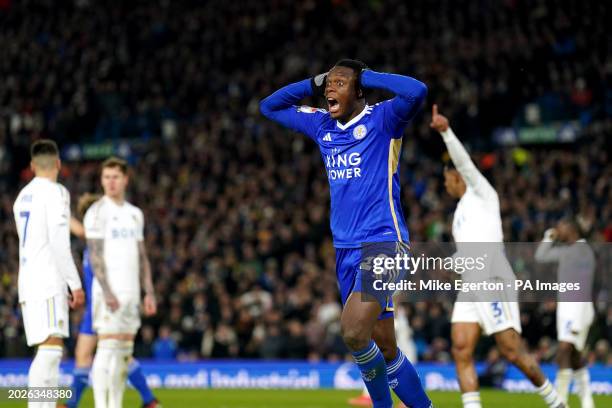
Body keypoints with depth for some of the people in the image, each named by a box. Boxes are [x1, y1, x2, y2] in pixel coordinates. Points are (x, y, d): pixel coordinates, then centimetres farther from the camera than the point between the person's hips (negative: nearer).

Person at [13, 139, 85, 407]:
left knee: (47, 352, 8)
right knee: (51, 348, -14)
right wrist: (75, 284, -12)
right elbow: (59, 244, -13)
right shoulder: (56, 192, -5)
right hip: (49, 284, -8)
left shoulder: (23, 197, 19)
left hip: (28, 284, 8)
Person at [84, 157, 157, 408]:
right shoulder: (98, 212, -4)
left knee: (125, 352, 6)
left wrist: (149, 293, 10)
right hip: (109, 292, -7)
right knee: (107, 347, -11)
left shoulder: (135, 214, 16)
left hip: (131, 292, 7)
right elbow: (95, 255, -11)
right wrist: (107, 292, -20)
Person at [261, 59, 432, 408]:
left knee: (353, 332, -23)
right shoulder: (321, 125, 13)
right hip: (346, 248, 7)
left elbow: (416, 91, -26)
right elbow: (269, 107, 25)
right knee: (384, 347, 8)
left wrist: (366, 76, -13)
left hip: (383, 243, -7)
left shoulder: (381, 120, -6)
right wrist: (313, 84, 10)